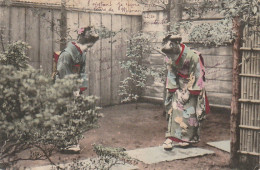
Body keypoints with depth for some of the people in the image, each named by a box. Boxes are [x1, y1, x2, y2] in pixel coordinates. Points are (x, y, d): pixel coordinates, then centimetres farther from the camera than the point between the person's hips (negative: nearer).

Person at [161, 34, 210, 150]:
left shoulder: (193, 57, -24)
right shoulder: (169, 58, -8)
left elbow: (196, 77, -18)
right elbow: (171, 75, 1)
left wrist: (188, 93, -16)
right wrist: (175, 91, -5)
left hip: (193, 86, -4)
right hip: (179, 85, 4)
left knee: (190, 111, -4)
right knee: (175, 109, -6)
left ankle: (187, 138, 9)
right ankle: (171, 138, -4)